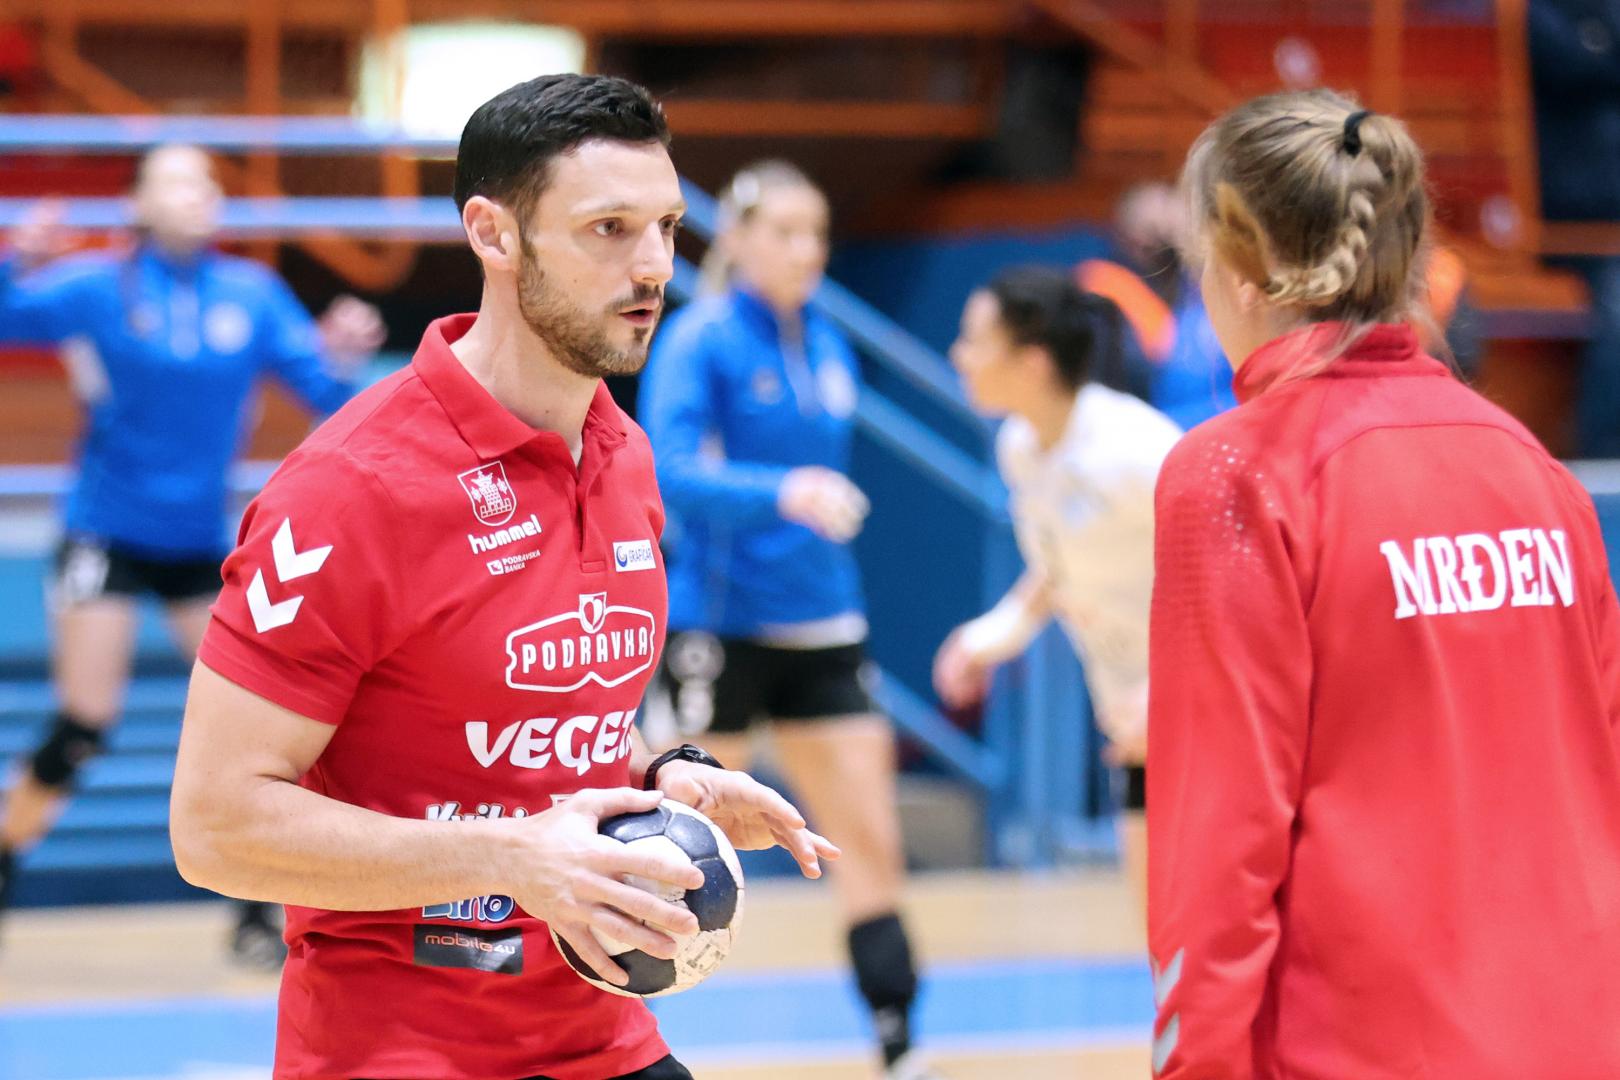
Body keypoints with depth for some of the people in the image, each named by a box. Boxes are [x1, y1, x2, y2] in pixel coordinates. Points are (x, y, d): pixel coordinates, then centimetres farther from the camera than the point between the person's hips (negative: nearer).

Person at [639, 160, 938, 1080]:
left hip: (820, 627, 6)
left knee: (873, 840, 2)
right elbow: (671, 470, -24)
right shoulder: (701, 340, -11)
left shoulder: (828, 348, 9)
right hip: (717, 625, -6)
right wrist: (783, 492, -36)